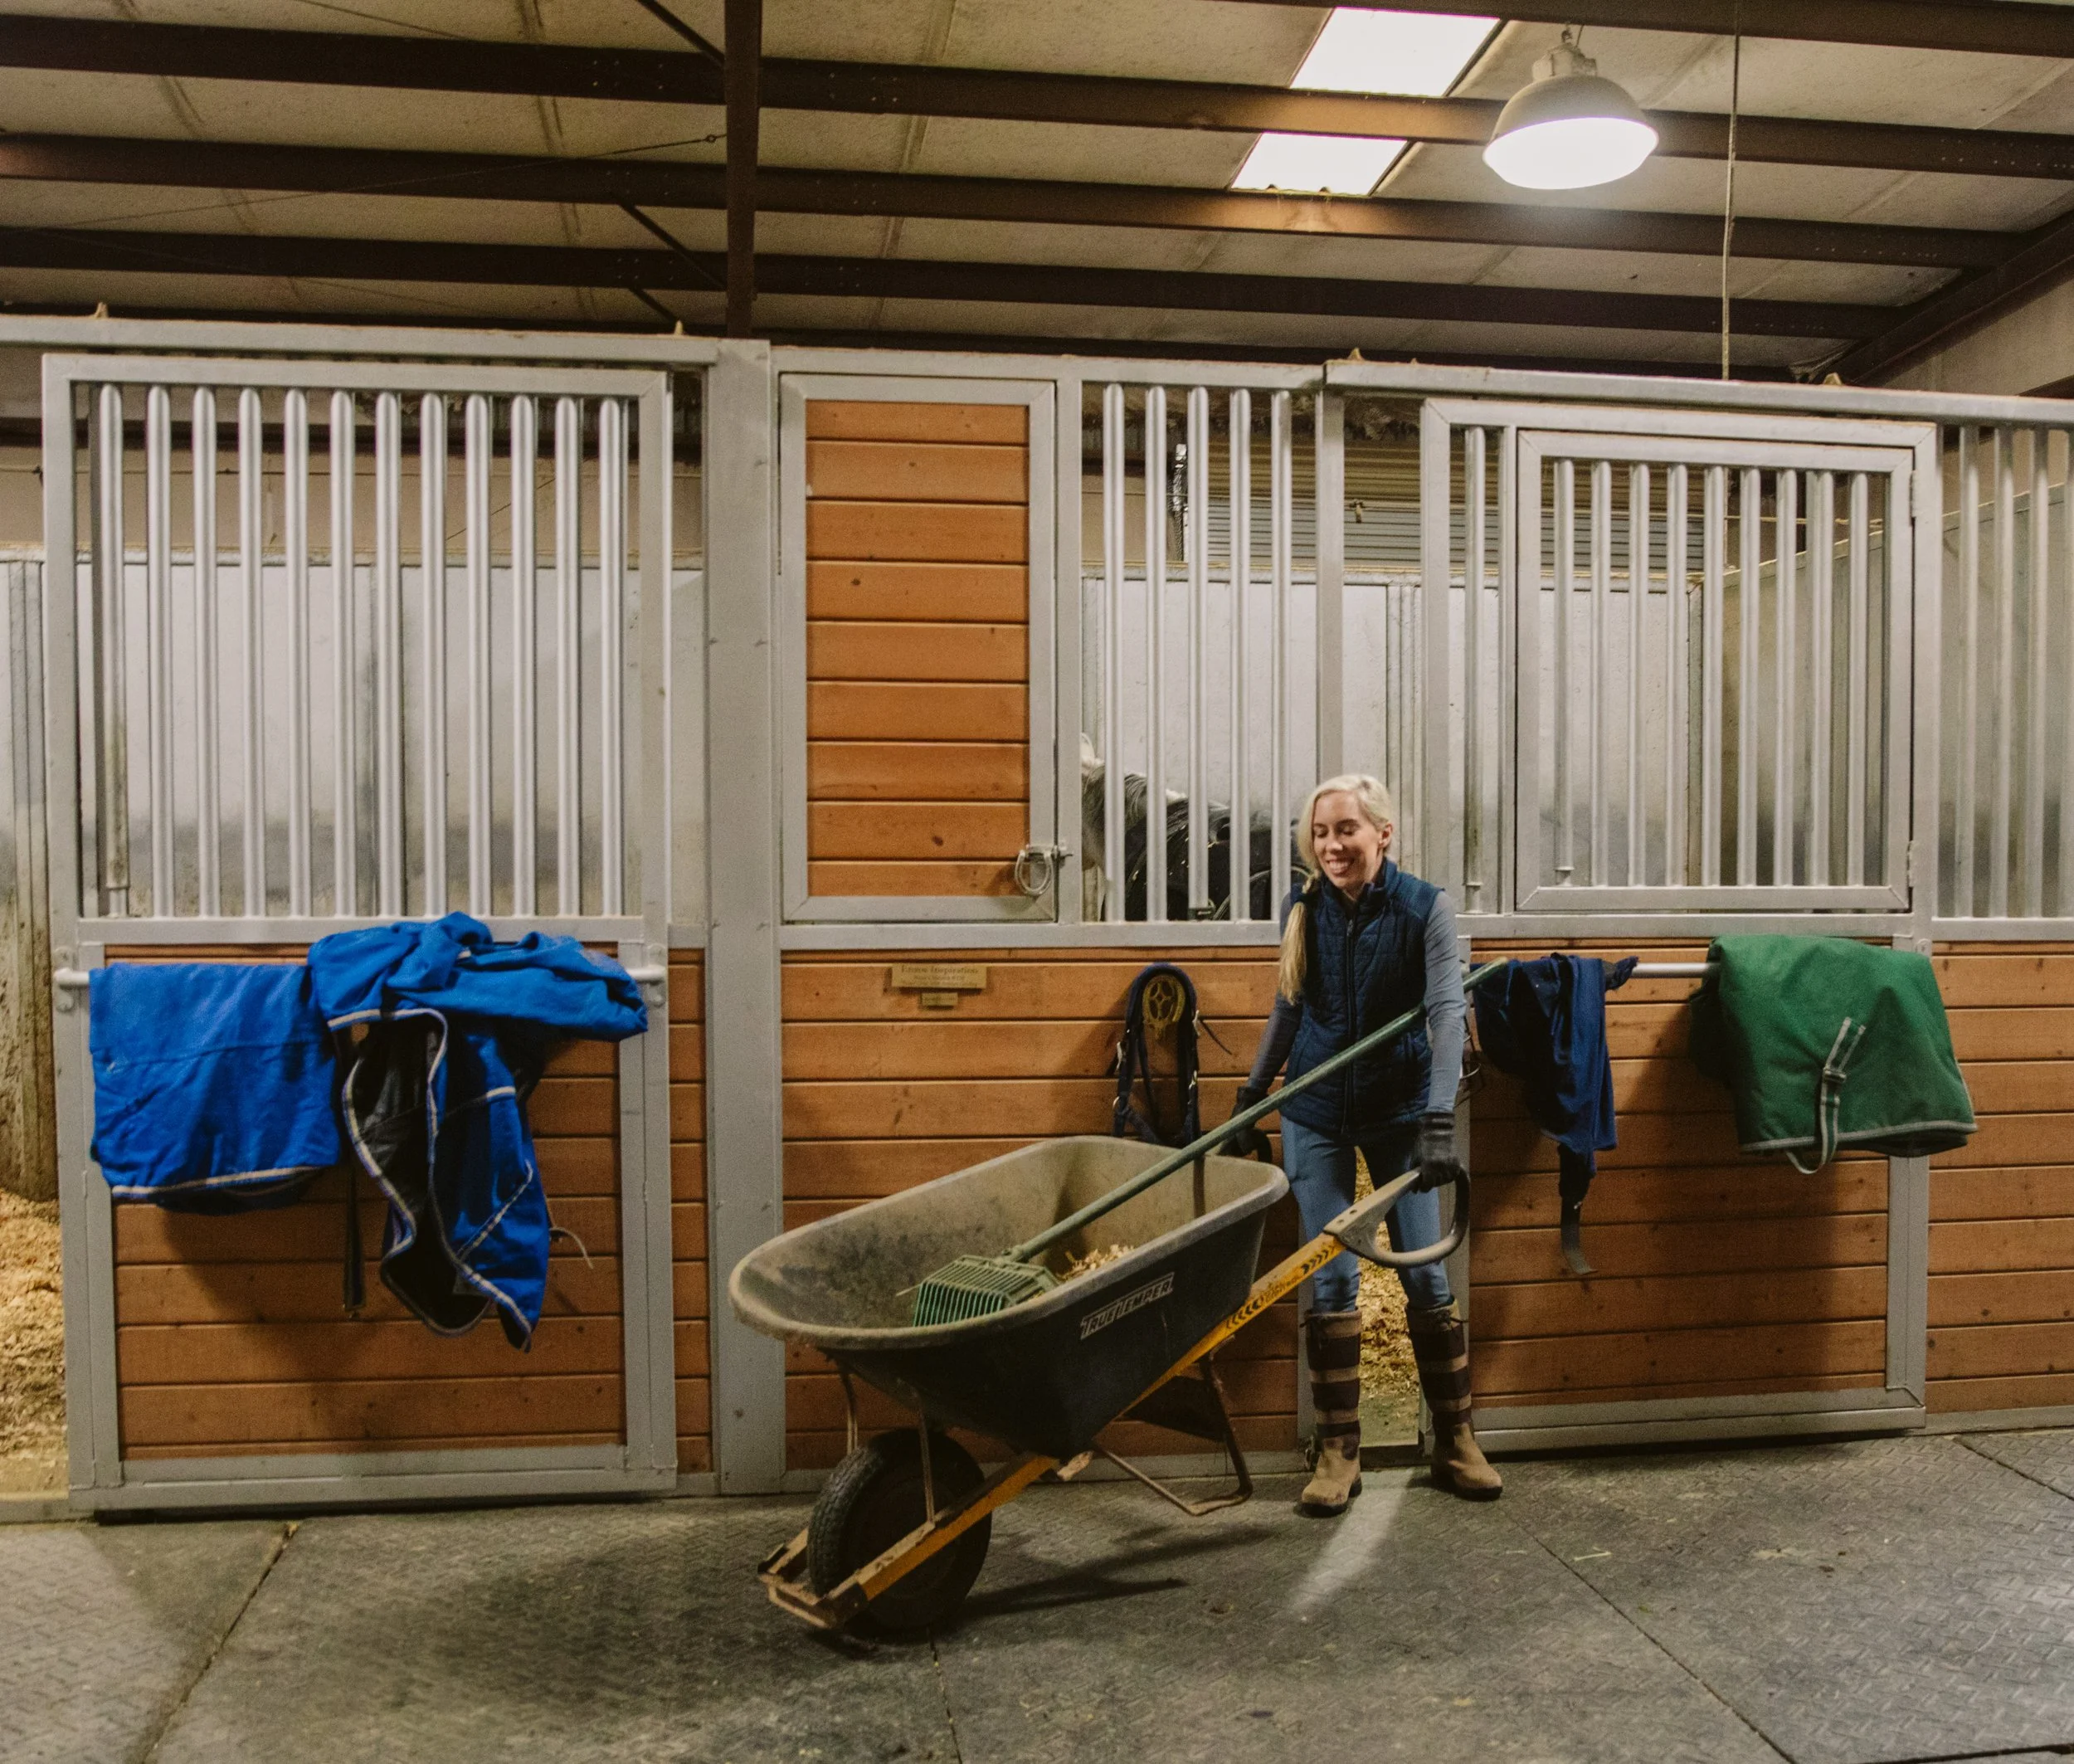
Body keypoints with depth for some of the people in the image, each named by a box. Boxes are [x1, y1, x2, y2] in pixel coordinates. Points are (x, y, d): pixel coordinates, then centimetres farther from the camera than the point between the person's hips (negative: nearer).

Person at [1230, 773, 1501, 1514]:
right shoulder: (1302, 908, -4)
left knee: (1425, 1274, 5)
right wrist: (1251, 1097, 12)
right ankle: (1336, 1450, 12)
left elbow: (1446, 1013, -21)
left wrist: (1438, 1122, -32)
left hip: (1398, 1109, -2)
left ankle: (1456, 1441, 21)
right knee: (1330, 1280, 1)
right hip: (1316, 1112, 2)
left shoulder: (1424, 909, -13)